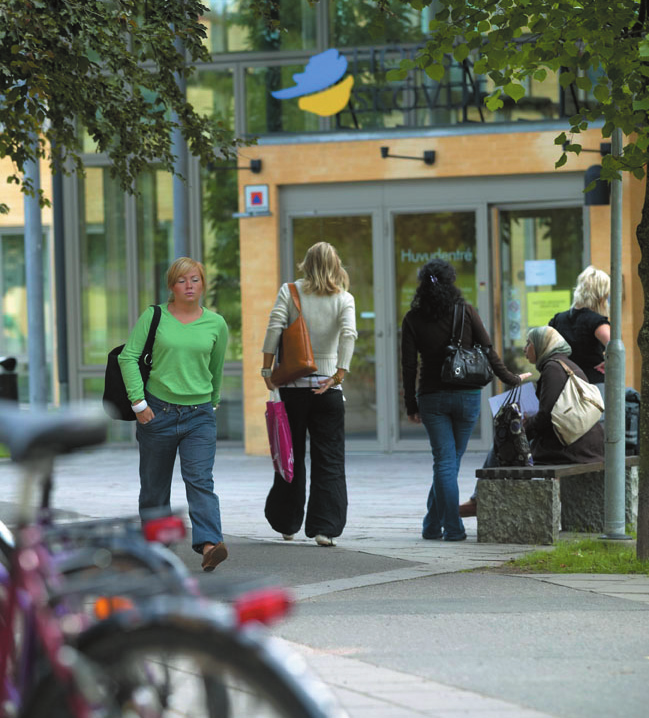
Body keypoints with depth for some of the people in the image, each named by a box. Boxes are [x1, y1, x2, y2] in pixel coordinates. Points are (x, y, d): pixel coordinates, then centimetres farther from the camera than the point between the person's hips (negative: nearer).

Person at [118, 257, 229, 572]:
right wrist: (138, 401, -10)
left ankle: (209, 544, -27)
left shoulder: (216, 324, 6)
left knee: (200, 480, -15)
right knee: (154, 486, 8)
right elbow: (128, 357, -3)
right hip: (157, 412, 0)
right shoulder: (153, 317, -1)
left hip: (199, 415, 0)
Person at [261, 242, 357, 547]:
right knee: (328, 460, 3)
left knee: (291, 455, 13)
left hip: (293, 384, 1)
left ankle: (287, 524, 21)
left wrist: (267, 369, -6)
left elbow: (274, 327, -10)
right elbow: (348, 335, -15)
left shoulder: (290, 291, 1)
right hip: (327, 386, -1)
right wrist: (339, 374, -16)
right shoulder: (344, 299, 1)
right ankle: (325, 527, -6)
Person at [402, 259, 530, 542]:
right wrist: (510, 378, 10)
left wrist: (411, 405, 4)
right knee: (451, 460, 10)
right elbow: (488, 350, -2)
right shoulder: (465, 312, -3)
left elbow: (409, 365, -3)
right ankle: (433, 525, 15)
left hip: (432, 397, -1)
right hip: (467, 395, 1)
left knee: (444, 461, 2)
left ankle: (453, 528, -2)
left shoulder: (413, 319, -3)